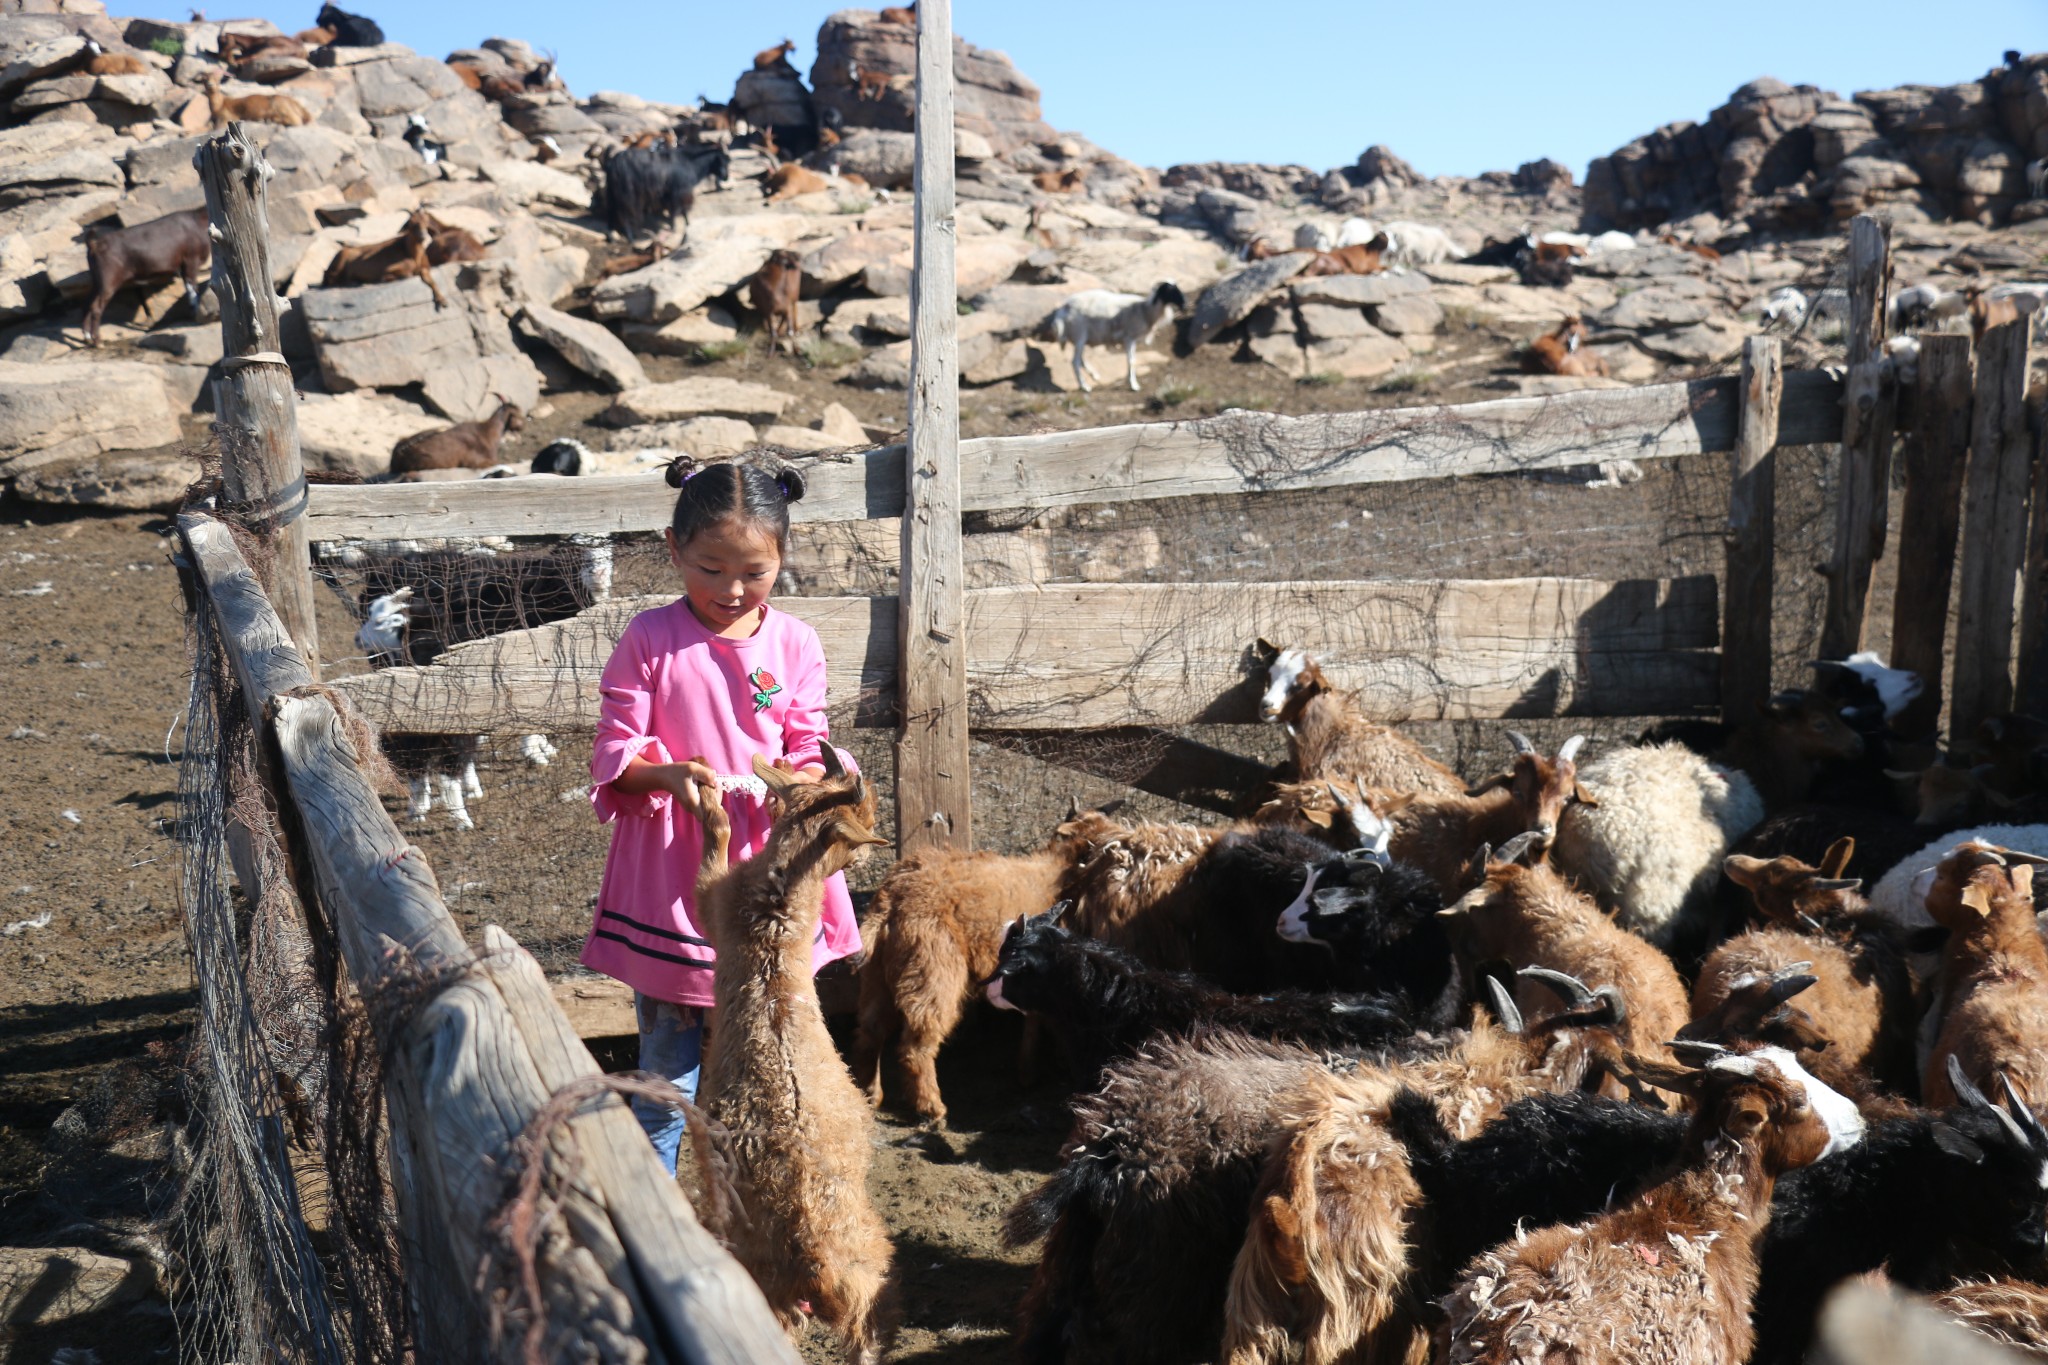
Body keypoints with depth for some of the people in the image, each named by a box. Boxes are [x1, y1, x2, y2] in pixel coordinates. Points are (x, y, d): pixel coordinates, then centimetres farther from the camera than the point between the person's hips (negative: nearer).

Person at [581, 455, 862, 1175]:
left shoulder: (794, 643, 1)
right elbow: (611, 756, -6)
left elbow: (810, 749, 5)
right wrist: (668, 774, -25)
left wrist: (800, 779, -17)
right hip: (670, 883, -2)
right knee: (667, 1073, 8)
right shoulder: (649, 640, -6)